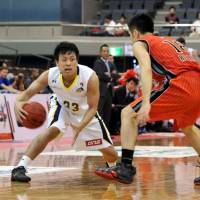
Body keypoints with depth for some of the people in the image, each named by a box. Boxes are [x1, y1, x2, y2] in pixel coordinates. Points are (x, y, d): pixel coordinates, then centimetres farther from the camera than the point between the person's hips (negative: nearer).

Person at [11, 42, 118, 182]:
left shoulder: (90, 77, -37)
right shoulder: (50, 75, -32)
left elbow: (92, 108, -29)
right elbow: (29, 92, -26)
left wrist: (80, 126, -45)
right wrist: (18, 103, -49)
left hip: (85, 111, 0)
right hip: (62, 106, 0)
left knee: (110, 153, 6)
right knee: (52, 131, -34)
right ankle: (20, 168, -31)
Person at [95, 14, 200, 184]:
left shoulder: (140, 43, 11)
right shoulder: (171, 41, 33)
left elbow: (146, 69, -10)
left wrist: (146, 103, -22)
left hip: (181, 85, -7)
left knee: (129, 114, 1)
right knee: (186, 125, 36)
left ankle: (126, 168, -10)